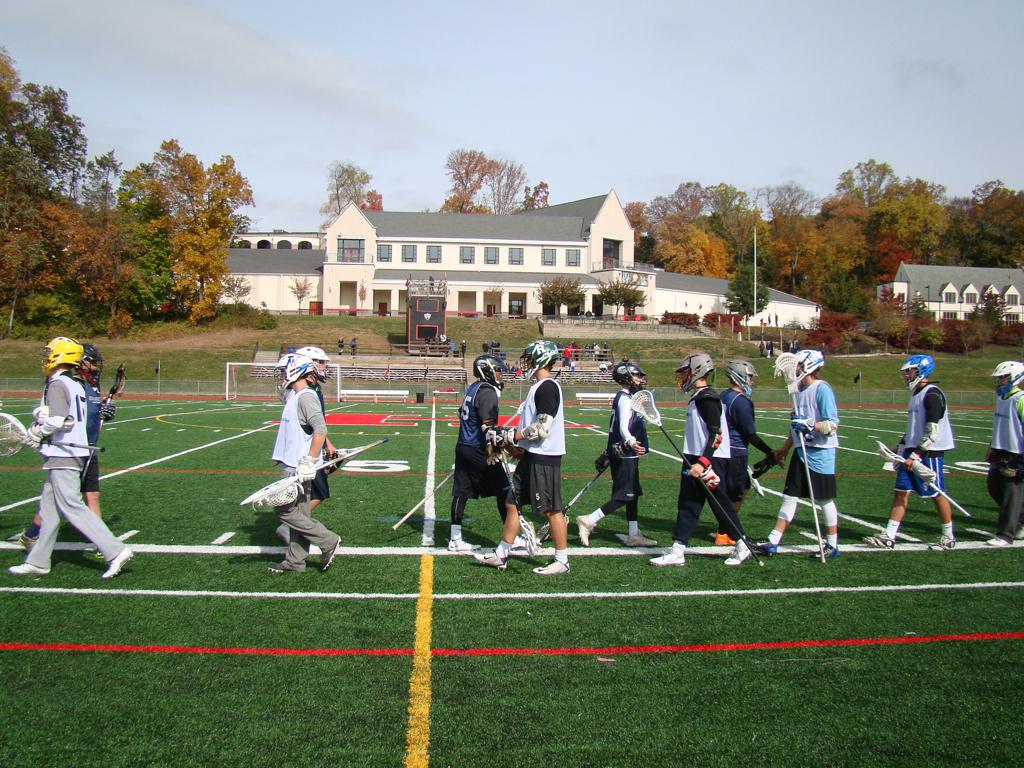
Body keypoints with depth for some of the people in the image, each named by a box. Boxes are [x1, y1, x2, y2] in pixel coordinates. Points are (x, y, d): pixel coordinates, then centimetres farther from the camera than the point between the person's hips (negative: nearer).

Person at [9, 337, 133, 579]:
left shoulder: (57, 384, -12)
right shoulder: (77, 386, 15)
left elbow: (57, 420, -22)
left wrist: (37, 432, -6)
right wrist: (41, 418, 5)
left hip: (63, 455, -9)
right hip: (77, 452, 9)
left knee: (72, 506, -9)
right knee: (48, 506, 15)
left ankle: (115, 551, -13)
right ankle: (38, 561, 23)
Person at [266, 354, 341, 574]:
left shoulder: (306, 396, -16)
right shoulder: (294, 395, 15)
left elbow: (320, 430, -24)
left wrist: (309, 463, -25)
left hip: (299, 466, -9)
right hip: (293, 464, 9)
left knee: (284, 509, -7)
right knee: (297, 511, 12)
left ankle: (328, 541, -1)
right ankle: (295, 561, 18)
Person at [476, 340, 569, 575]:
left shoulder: (547, 388, -17)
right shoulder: (539, 386, 15)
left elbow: (542, 429, -23)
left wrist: (510, 436, -15)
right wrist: (508, 434, 11)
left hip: (545, 458, -10)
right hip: (532, 455, 10)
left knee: (551, 509, -1)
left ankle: (562, 560, 11)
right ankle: (501, 554, 19)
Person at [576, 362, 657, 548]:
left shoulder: (624, 397, 15)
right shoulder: (625, 399, -15)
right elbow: (623, 429, -26)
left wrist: (608, 455, 30)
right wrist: (632, 443, -43)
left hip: (626, 455, 10)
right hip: (625, 456, -10)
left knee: (633, 494, 13)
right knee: (624, 496, -8)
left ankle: (634, 535, 18)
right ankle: (588, 521, -7)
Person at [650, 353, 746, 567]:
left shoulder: (707, 398, -15)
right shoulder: (698, 397, 14)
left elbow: (717, 435, -22)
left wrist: (703, 463, -27)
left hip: (710, 460, -10)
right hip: (695, 459, 10)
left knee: (719, 503, 1)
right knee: (687, 504, 7)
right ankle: (677, 551, 9)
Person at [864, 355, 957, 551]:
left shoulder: (932, 395, -15)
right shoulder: (917, 394, 15)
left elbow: (932, 431, -21)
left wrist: (916, 455, -22)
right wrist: (900, 447, 19)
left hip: (929, 453, -9)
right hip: (913, 451, 9)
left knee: (937, 494, 2)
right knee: (901, 492, 5)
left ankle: (948, 537, 18)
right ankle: (888, 537, 5)